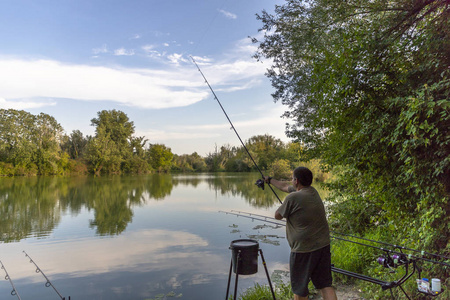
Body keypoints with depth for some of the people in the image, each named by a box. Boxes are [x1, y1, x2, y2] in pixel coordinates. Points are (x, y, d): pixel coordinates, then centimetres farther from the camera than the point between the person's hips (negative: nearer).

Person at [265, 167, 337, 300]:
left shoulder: (293, 197, -18)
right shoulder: (313, 191, 8)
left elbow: (277, 216, -5)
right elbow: (285, 186, 22)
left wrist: (284, 206, 14)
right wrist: (269, 180, 33)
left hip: (303, 249, -7)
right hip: (323, 245, 7)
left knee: (300, 288, 11)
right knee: (325, 284, 12)